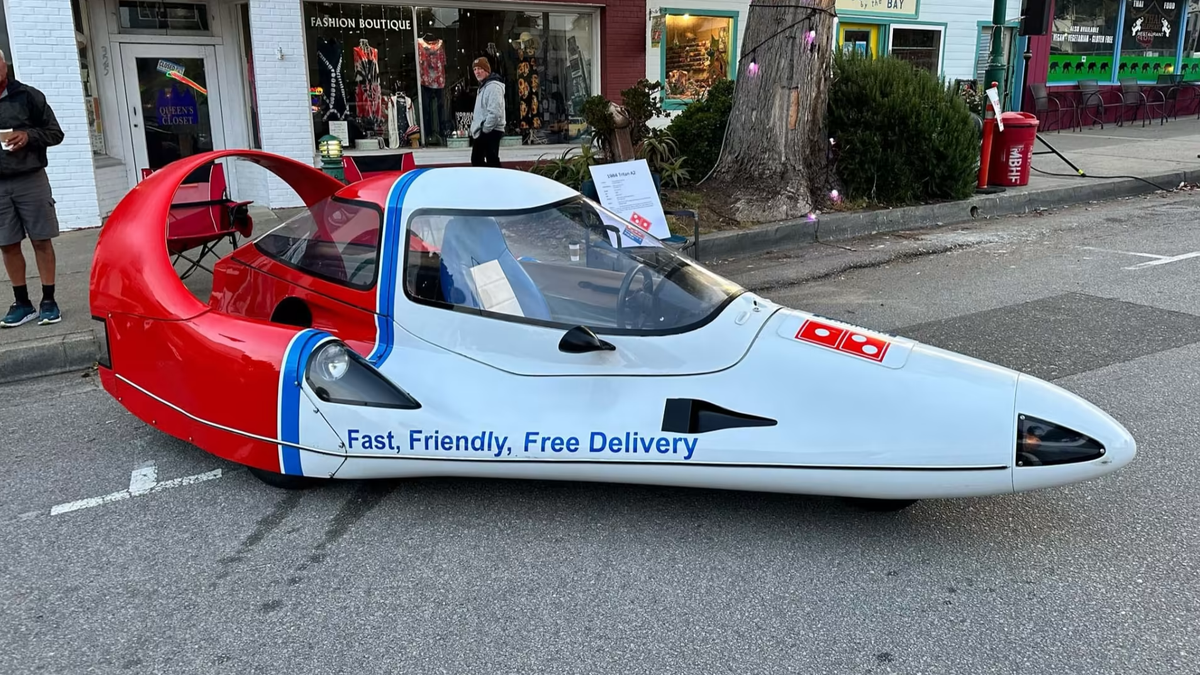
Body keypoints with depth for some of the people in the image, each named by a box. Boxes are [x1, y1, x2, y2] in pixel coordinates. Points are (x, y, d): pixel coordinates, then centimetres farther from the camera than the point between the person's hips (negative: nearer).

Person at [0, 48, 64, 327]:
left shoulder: (28, 96, 0)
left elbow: (55, 133, 4)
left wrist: (29, 136, -13)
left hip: (30, 180, -2)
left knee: (41, 241, 3)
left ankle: (48, 301, 12)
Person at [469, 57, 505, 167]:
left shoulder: (493, 86, -17)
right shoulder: (483, 86, 17)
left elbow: (495, 113, -26)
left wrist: (484, 129, -18)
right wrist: (477, 129, 15)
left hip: (490, 132, -11)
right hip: (481, 132, 11)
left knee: (492, 162, -8)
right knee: (476, 160, 17)